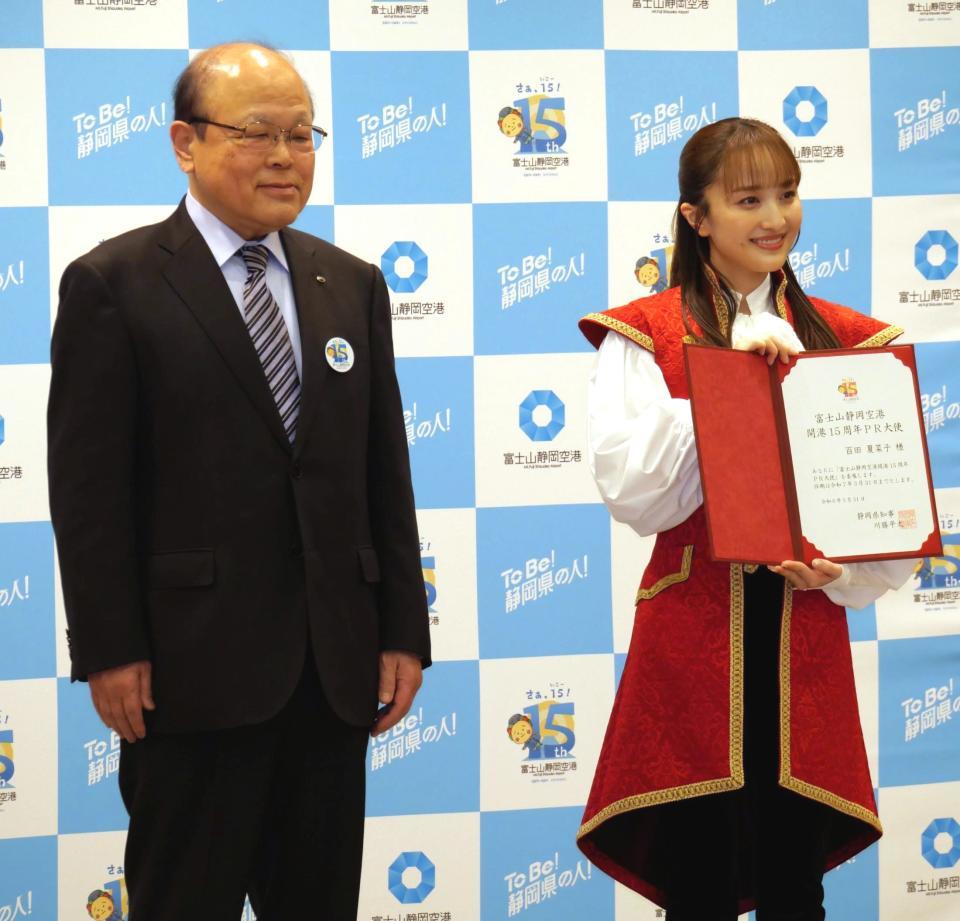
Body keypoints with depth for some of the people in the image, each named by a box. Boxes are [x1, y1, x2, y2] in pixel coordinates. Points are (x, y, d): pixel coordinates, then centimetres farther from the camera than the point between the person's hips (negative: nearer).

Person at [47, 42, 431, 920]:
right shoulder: (113, 284, -4)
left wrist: (404, 631, 7)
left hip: (334, 666, 5)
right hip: (193, 666, -5)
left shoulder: (352, 285, 12)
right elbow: (88, 486, -7)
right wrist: (111, 652, -11)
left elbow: (386, 475, 12)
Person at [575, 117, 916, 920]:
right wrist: (730, 384, -17)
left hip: (806, 636, 3)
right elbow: (631, 487, -13)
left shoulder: (846, 340, 8)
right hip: (693, 638, -2)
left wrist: (841, 568, -14)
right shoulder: (646, 336, 0)